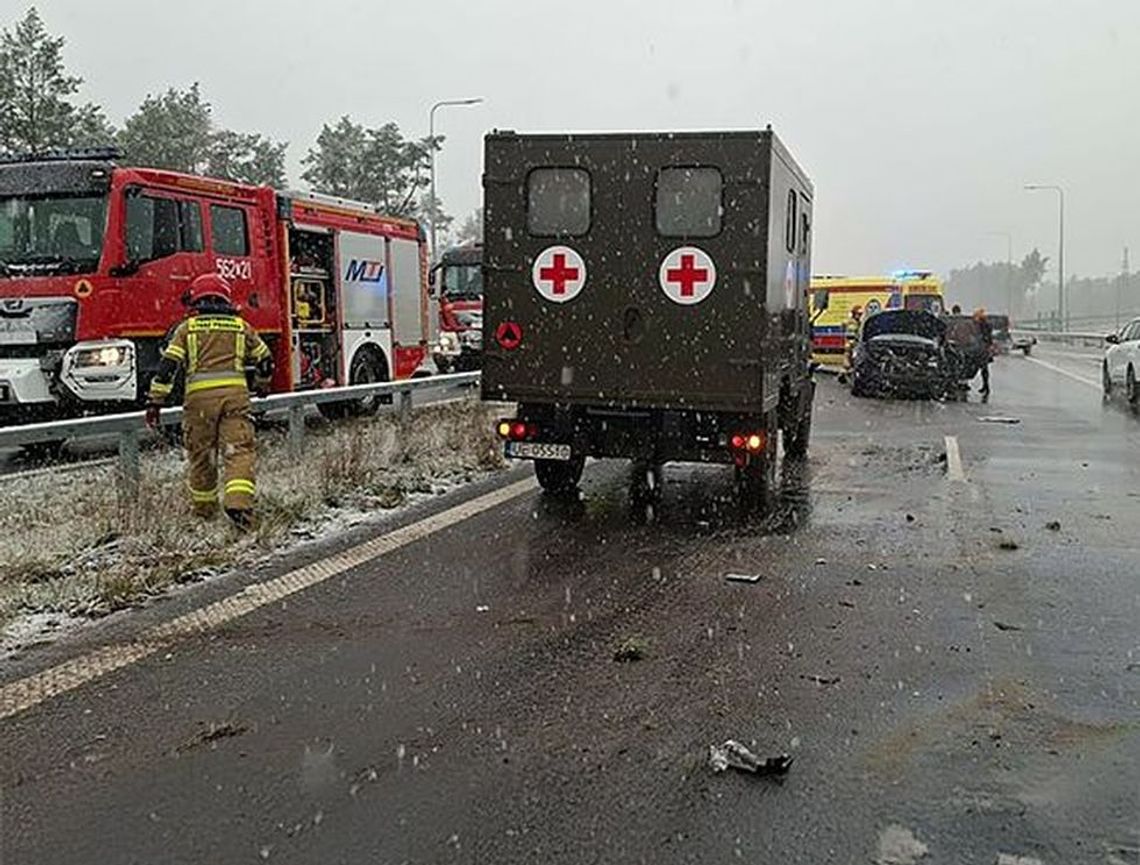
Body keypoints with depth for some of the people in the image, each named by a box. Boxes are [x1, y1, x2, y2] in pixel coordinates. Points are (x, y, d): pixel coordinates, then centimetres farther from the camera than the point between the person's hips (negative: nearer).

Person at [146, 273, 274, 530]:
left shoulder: (187, 327, 11)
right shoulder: (241, 326, 16)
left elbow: (168, 364, 2)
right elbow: (265, 359, 23)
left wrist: (155, 401, 3)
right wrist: (262, 384, 43)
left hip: (199, 395, 0)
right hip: (235, 393, 0)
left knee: (201, 454, 12)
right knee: (238, 451, -5)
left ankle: (203, 509, 25)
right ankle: (239, 503, -25)